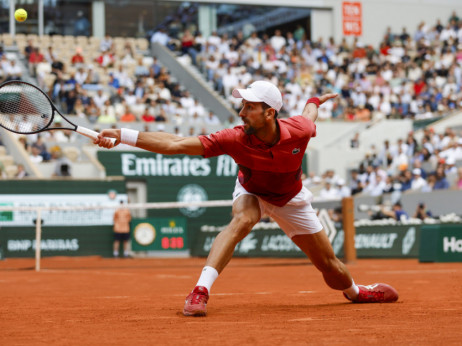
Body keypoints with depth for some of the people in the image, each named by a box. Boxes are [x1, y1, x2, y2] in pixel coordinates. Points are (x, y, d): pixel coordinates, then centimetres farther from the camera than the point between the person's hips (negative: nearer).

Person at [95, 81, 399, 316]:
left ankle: (356, 292, 43)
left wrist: (316, 101, 19)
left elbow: (309, 114, -5)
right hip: (251, 192, -2)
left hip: (290, 199, 2)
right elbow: (174, 144, -42)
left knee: (330, 266, 8)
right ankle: (200, 292, -42)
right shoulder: (235, 139, -37)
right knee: (242, 220, -38)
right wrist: (122, 135, -51)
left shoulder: (298, 131, -32)